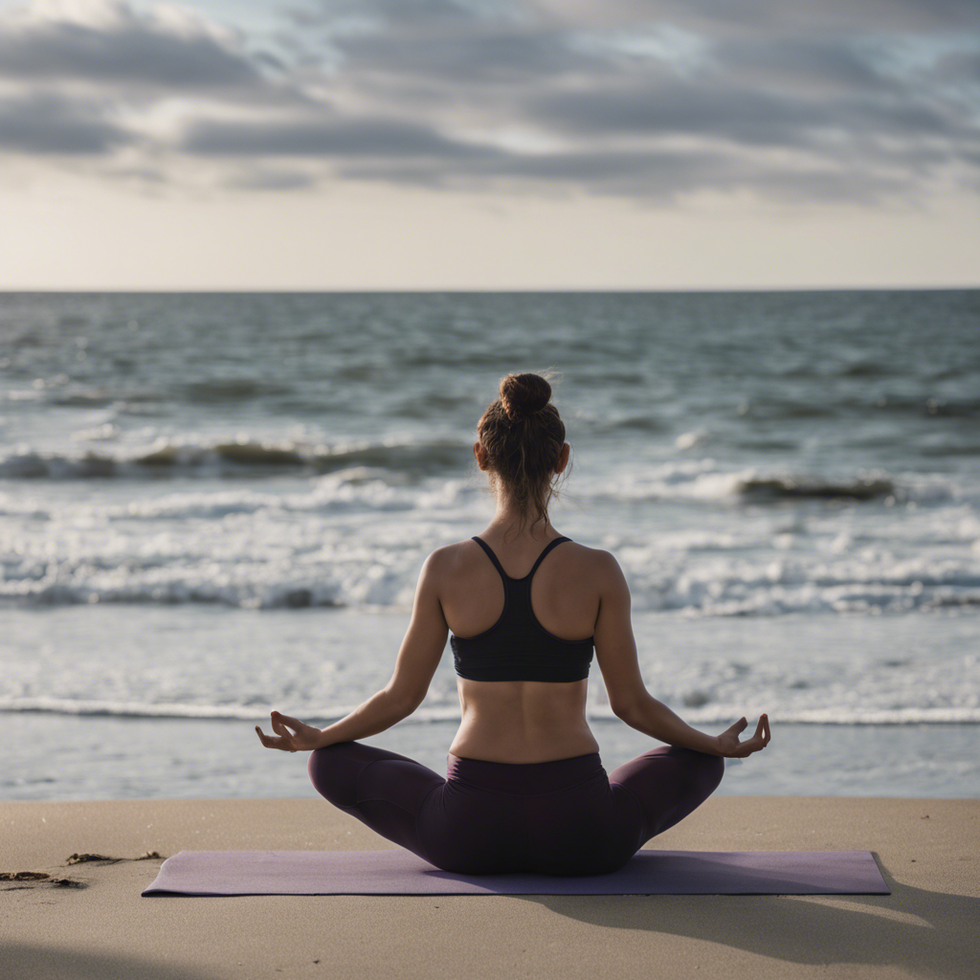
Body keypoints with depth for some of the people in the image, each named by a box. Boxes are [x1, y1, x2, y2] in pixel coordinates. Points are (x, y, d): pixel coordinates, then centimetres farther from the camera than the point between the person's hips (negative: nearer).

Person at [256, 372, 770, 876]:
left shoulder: (446, 568, -6)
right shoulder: (598, 572, -7)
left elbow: (401, 696, 2)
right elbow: (631, 703, 1)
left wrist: (315, 737, 20)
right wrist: (720, 745, 17)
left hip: (467, 836, -1)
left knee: (331, 764, 23)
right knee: (699, 762, 28)